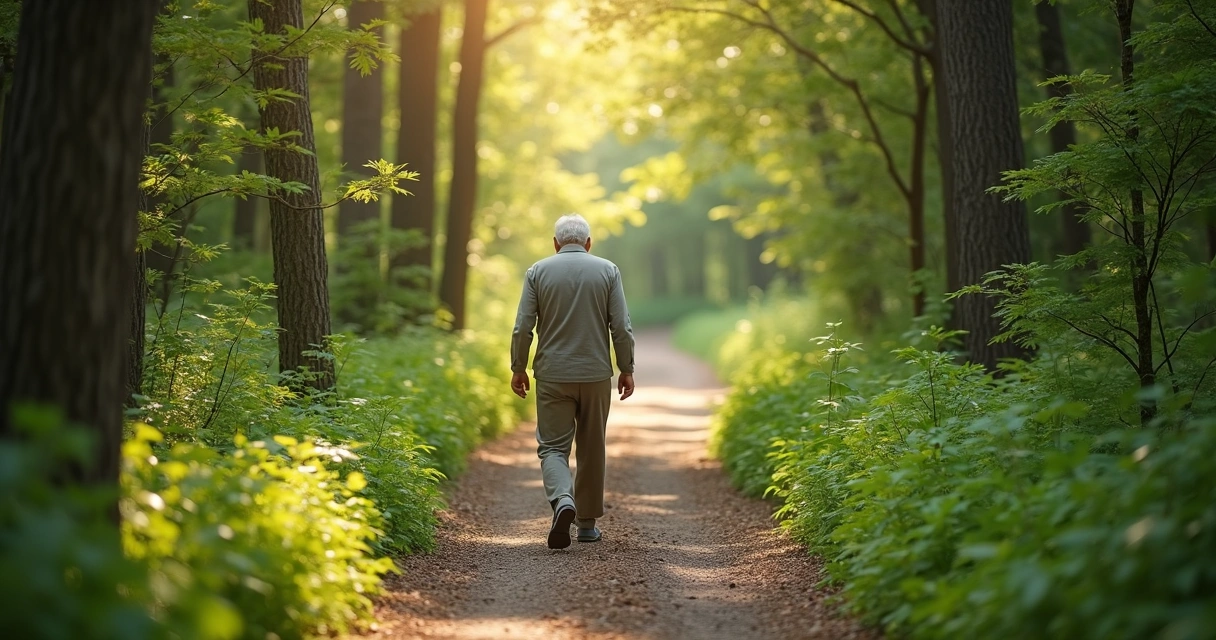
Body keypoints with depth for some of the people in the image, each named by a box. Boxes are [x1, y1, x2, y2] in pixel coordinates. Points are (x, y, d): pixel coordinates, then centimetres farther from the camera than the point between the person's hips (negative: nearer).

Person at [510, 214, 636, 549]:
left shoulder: (538, 272, 0)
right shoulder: (608, 271, 1)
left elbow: (522, 328, -3)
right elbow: (622, 328, -4)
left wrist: (518, 368, 7)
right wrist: (627, 369, 5)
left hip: (552, 375, -1)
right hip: (596, 375, 1)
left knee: (553, 446, 3)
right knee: (592, 449, 12)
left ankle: (562, 500, -23)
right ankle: (587, 523, 19)